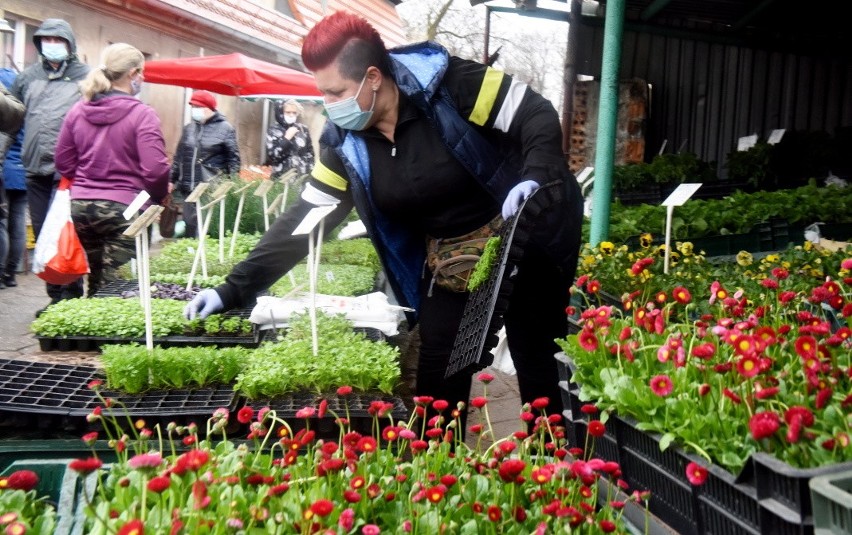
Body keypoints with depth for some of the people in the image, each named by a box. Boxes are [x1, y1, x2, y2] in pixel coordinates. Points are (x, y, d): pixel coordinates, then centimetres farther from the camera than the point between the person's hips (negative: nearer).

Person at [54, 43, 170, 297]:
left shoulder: (78, 110, 5)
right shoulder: (142, 114, -12)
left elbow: (63, 161, 11)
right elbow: (155, 169, -17)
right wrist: (160, 194, 3)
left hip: (81, 205, 6)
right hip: (125, 209, -6)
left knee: (95, 284, 19)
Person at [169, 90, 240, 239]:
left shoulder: (225, 128, -3)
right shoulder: (189, 128, 14)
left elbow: (233, 158, -3)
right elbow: (179, 156, 20)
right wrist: (172, 180, 18)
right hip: (188, 188, 6)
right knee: (190, 225, 9)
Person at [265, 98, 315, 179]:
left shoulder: (303, 129, 7)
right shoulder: (273, 130, 0)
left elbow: (310, 153, 11)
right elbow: (272, 156, -10)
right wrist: (286, 138, -13)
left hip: (302, 177, 2)